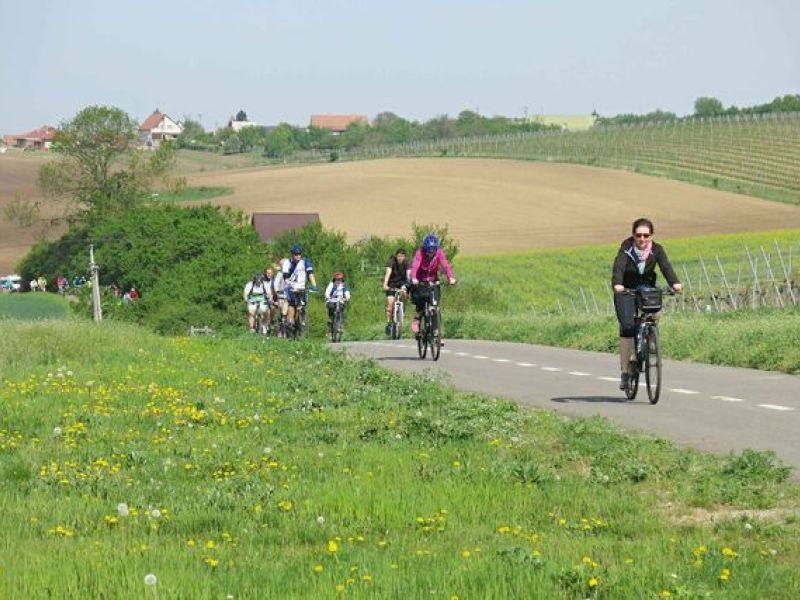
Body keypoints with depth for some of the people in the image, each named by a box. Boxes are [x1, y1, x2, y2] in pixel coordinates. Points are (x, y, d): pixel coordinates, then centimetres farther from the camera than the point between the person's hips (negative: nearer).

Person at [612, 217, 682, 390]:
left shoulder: (657, 250, -11)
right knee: (627, 326, -18)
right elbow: (618, 266, -30)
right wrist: (617, 284, -50)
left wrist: (674, 283, -44)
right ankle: (625, 371, -12)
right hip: (626, 292, -2)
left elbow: (666, 266, -25)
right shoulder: (627, 246, -17)